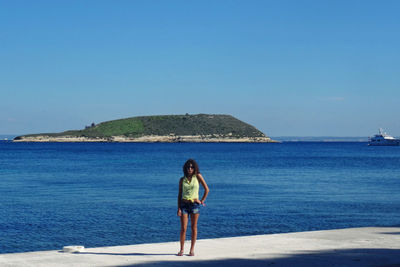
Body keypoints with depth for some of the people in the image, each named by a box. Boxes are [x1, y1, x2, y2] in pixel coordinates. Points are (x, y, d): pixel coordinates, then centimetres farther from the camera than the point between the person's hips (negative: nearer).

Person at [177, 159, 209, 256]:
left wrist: (202, 201, 3)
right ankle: (181, 250, 4)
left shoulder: (198, 176, 0)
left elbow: (207, 189, 4)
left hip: (195, 204, -1)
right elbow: (179, 195, 6)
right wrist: (179, 208, -1)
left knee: (194, 227, 4)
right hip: (184, 205, 1)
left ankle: (192, 249, 11)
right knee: (183, 228, -3)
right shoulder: (182, 180, 5)